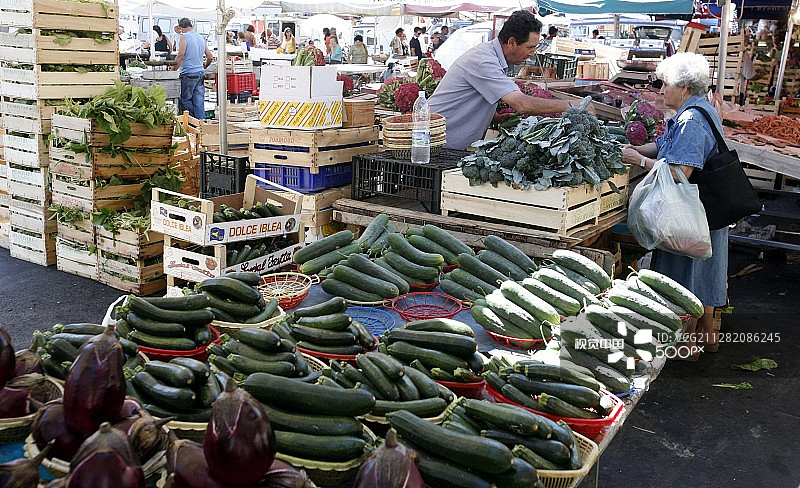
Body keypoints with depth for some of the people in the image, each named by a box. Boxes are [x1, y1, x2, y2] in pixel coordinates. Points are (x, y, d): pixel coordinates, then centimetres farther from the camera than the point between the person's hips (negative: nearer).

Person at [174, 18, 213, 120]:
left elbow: (180, 56, -15)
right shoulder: (201, 38, 15)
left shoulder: (184, 37, -7)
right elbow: (210, 57, 17)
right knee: (199, 101, 6)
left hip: (189, 73, -7)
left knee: (185, 99, 2)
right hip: (200, 73, 7)